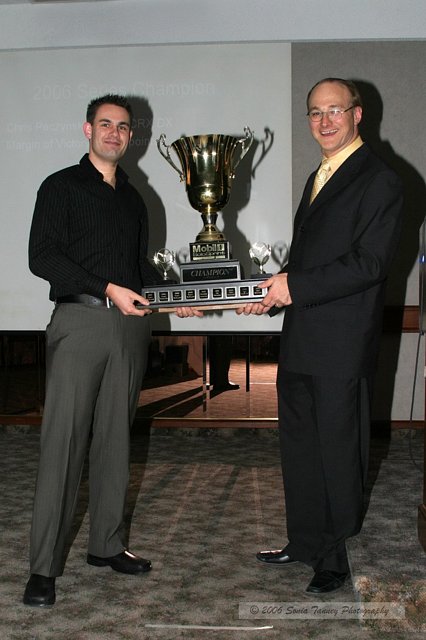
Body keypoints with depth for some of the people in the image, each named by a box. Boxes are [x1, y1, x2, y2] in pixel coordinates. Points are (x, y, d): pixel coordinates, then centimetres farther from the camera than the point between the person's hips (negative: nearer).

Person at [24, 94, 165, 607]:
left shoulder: (133, 198, 21)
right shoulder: (62, 187, 3)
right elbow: (42, 258, -8)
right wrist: (108, 290, -16)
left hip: (130, 325, 6)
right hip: (79, 320, -5)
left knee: (115, 439, 9)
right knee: (63, 440, -7)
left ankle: (107, 545, 19)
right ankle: (43, 566, -2)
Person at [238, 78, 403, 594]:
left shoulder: (379, 182, -9)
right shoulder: (317, 179, 19)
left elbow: (368, 264, -18)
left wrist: (295, 287, -19)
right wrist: (275, 291, 7)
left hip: (341, 345, -8)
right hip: (300, 341, 9)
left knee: (338, 450, 4)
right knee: (299, 446, 16)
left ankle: (334, 558, 20)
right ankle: (304, 542, 31)